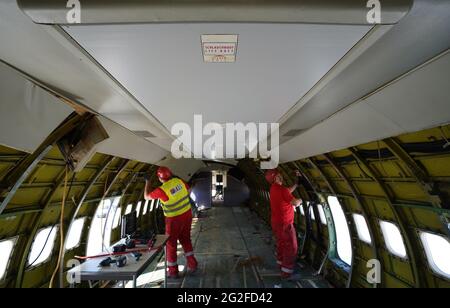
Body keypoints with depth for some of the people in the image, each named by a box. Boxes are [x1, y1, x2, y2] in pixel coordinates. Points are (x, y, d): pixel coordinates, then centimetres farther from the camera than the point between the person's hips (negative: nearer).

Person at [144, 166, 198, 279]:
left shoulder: (162, 190, -23)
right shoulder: (178, 181, -7)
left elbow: (147, 196, -6)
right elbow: (188, 189, 13)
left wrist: (147, 182, 4)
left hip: (174, 219, -6)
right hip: (187, 214, 6)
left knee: (171, 244, 14)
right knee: (185, 239, 23)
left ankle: (173, 271, 25)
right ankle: (192, 264, 29)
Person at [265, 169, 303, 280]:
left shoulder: (274, 188, 5)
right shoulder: (281, 188, -25)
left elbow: (288, 191, 15)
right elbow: (295, 203, -22)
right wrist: (300, 200, -1)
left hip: (276, 222, 9)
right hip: (284, 223, -9)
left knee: (281, 244, 22)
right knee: (291, 247, 4)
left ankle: (281, 263, 37)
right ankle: (287, 272, 12)